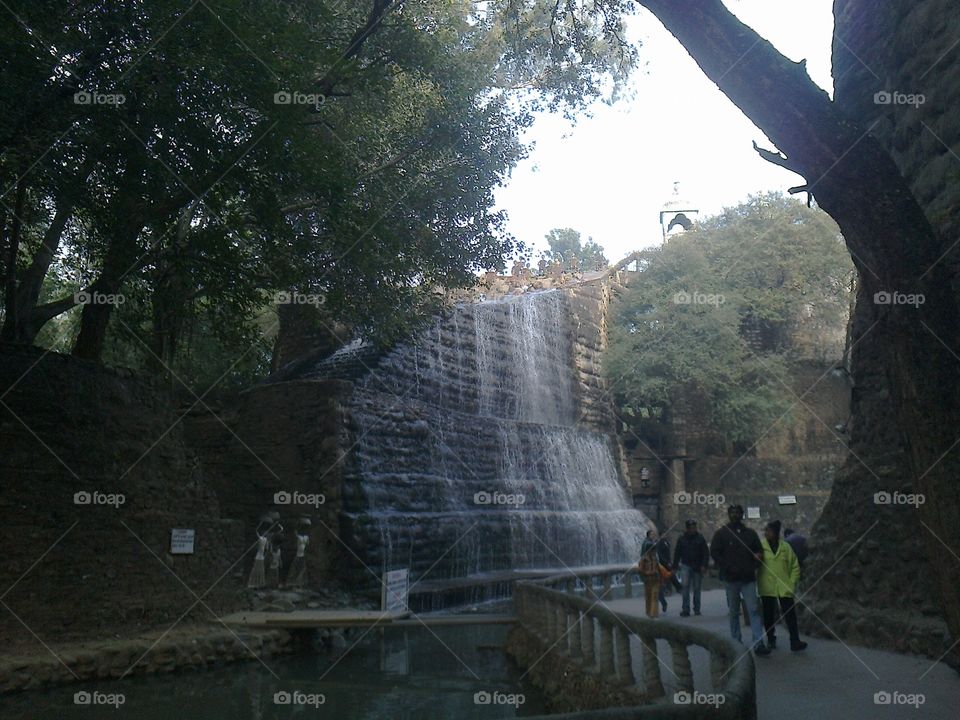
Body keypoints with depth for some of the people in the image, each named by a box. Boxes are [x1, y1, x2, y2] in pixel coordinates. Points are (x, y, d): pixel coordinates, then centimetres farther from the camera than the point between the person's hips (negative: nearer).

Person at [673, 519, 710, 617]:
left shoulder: (700, 538, 0)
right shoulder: (682, 539, 4)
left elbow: (706, 553, -1)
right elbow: (677, 553, 8)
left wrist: (704, 565, -11)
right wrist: (675, 567, 4)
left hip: (697, 567, 0)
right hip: (685, 566, 0)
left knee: (697, 588, 7)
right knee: (685, 587, -12)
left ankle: (697, 609, 20)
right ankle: (685, 609, -11)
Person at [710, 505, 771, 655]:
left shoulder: (751, 533, 10)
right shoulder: (721, 534, 2)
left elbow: (759, 551, 17)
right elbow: (714, 553, -3)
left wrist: (753, 567, -1)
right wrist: (728, 568, -14)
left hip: (748, 578, 2)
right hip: (731, 579, -1)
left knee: (754, 610, -6)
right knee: (734, 612, 8)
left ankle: (758, 644, -9)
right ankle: (736, 642, 17)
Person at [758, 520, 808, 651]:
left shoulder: (786, 547, 3)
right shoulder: (760, 547, 0)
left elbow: (795, 567, 9)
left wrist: (792, 582, 1)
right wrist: (757, 583, -3)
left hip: (784, 588, 0)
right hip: (767, 588, 0)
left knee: (790, 614, -2)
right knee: (769, 615, 7)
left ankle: (795, 641, 2)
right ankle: (771, 639, 19)